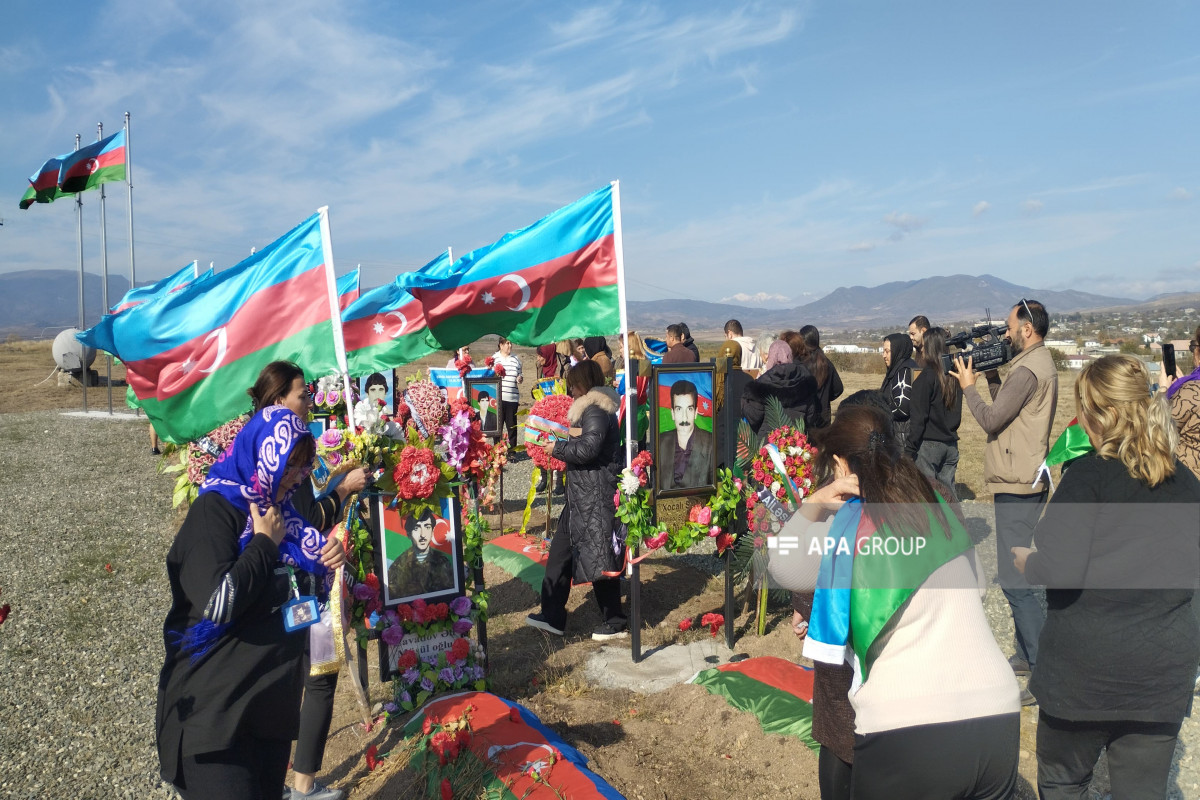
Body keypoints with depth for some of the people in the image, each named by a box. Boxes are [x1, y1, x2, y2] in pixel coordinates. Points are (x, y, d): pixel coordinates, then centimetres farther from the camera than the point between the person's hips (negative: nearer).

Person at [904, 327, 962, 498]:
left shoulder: (926, 376, -13)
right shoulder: (954, 376, 8)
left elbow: (918, 418, -15)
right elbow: (957, 415, 15)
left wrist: (909, 450, -12)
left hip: (928, 444, -7)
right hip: (951, 444, 7)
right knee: (948, 494, 12)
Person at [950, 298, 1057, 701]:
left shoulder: (1028, 371, -18)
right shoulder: (1039, 364, 15)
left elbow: (991, 420, -16)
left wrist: (968, 386, -3)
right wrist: (992, 378, 10)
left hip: (1017, 489, -11)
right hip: (1021, 485, 11)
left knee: (1014, 581, -10)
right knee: (1015, 575, 19)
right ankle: (1026, 655, 30)